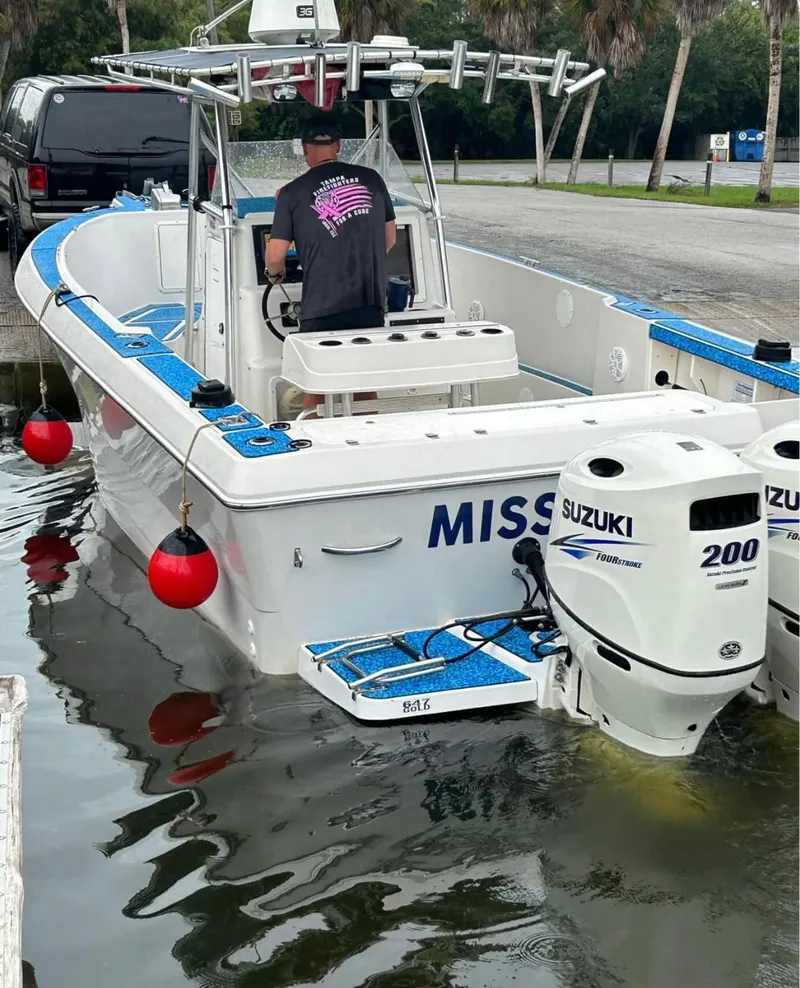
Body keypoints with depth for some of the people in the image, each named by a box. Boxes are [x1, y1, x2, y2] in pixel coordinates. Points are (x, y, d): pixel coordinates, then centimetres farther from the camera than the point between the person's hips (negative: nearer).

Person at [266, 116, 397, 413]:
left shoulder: (293, 193, -3)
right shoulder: (371, 179, 6)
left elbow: (275, 258, -3)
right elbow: (390, 238, 16)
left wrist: (275, 274, 19)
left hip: (322, 308, -3)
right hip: (370, 303, 3)